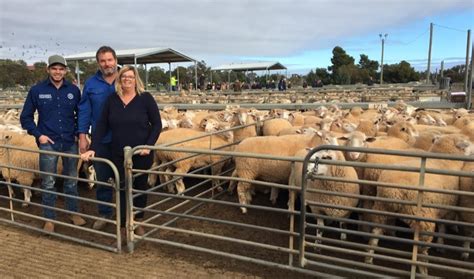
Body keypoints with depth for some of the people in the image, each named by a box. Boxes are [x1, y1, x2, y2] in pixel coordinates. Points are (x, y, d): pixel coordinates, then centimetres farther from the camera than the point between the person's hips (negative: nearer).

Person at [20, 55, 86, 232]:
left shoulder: (74, 90, 1)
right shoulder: (37, 90, -2)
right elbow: (25, 117, 3)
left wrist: (80, 133, 0)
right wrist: (38, 134, -6)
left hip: (70, 142, 2)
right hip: (48, 143, -1)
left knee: (71, 180, 13)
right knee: (48, 183, 6)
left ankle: (73, 212, 29)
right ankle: (49, 218, 19)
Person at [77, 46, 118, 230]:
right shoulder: (91, 84, 2)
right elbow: (84, 111, 3)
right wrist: (82, 136, -3)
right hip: (101, 141, 2)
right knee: (102, 179, 12)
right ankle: (104, 213, 28)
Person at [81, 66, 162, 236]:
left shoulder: (146, 98, -6)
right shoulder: (111, 100, 2)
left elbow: (157, 124, -5)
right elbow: (102, 126, 1)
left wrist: (149, 145, -16)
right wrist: (93, 148, -8)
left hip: (141, 155, -1)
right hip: (118, 155, 2)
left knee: (140, 188, 13)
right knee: (122, 190, 6)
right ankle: (123, 226, 19)